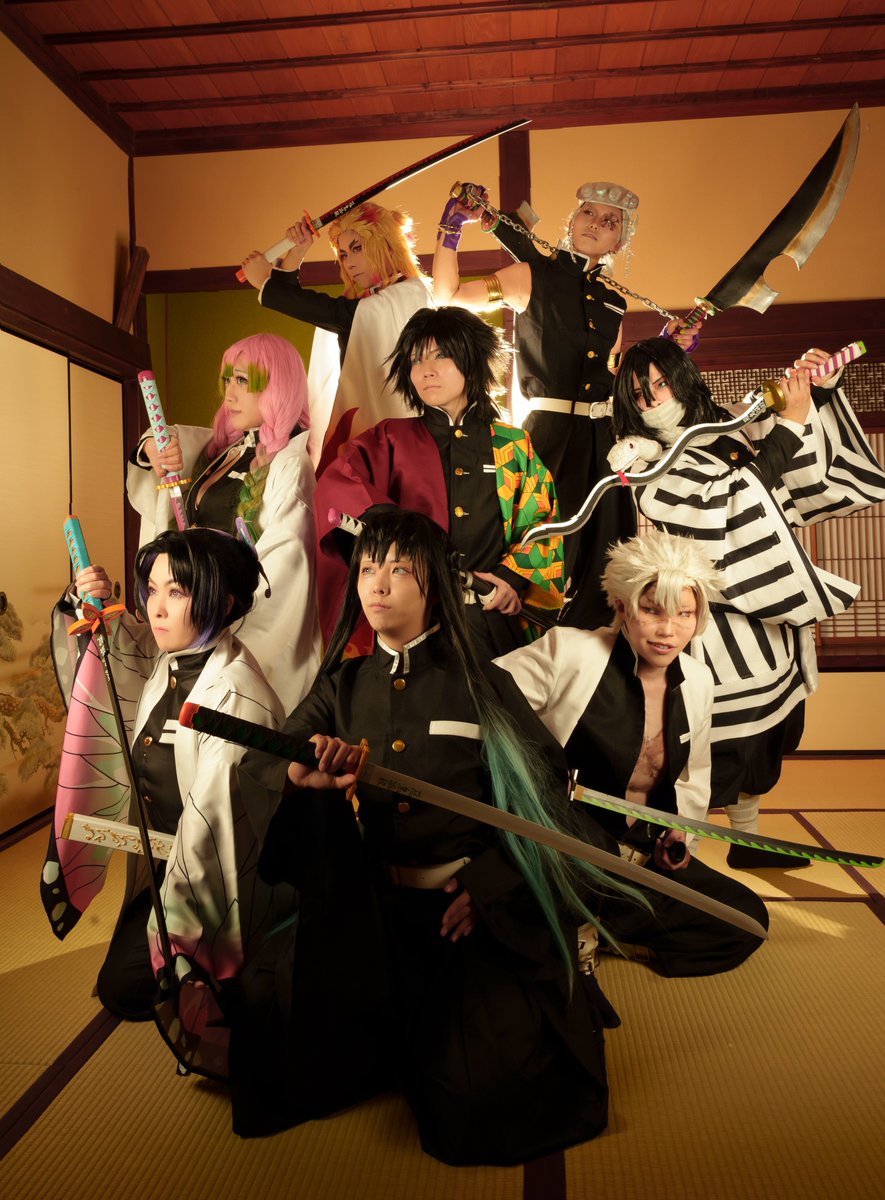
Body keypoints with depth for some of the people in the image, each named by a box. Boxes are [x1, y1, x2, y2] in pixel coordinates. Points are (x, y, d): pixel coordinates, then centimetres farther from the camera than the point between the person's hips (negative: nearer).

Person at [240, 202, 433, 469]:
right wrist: (296, 254, 9)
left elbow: (333, 314, -16)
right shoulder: (359, 300, 16)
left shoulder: (410, 295, -6)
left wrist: (266, 282, -7)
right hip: (349, 424, 7)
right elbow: (294, 305, 24)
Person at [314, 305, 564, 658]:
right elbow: (335, 484, -10)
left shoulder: (513, 446, 11)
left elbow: (542, 519, 9)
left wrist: (514, 576, -8)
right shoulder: (391, 440, 7)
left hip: (494, 617, 1)